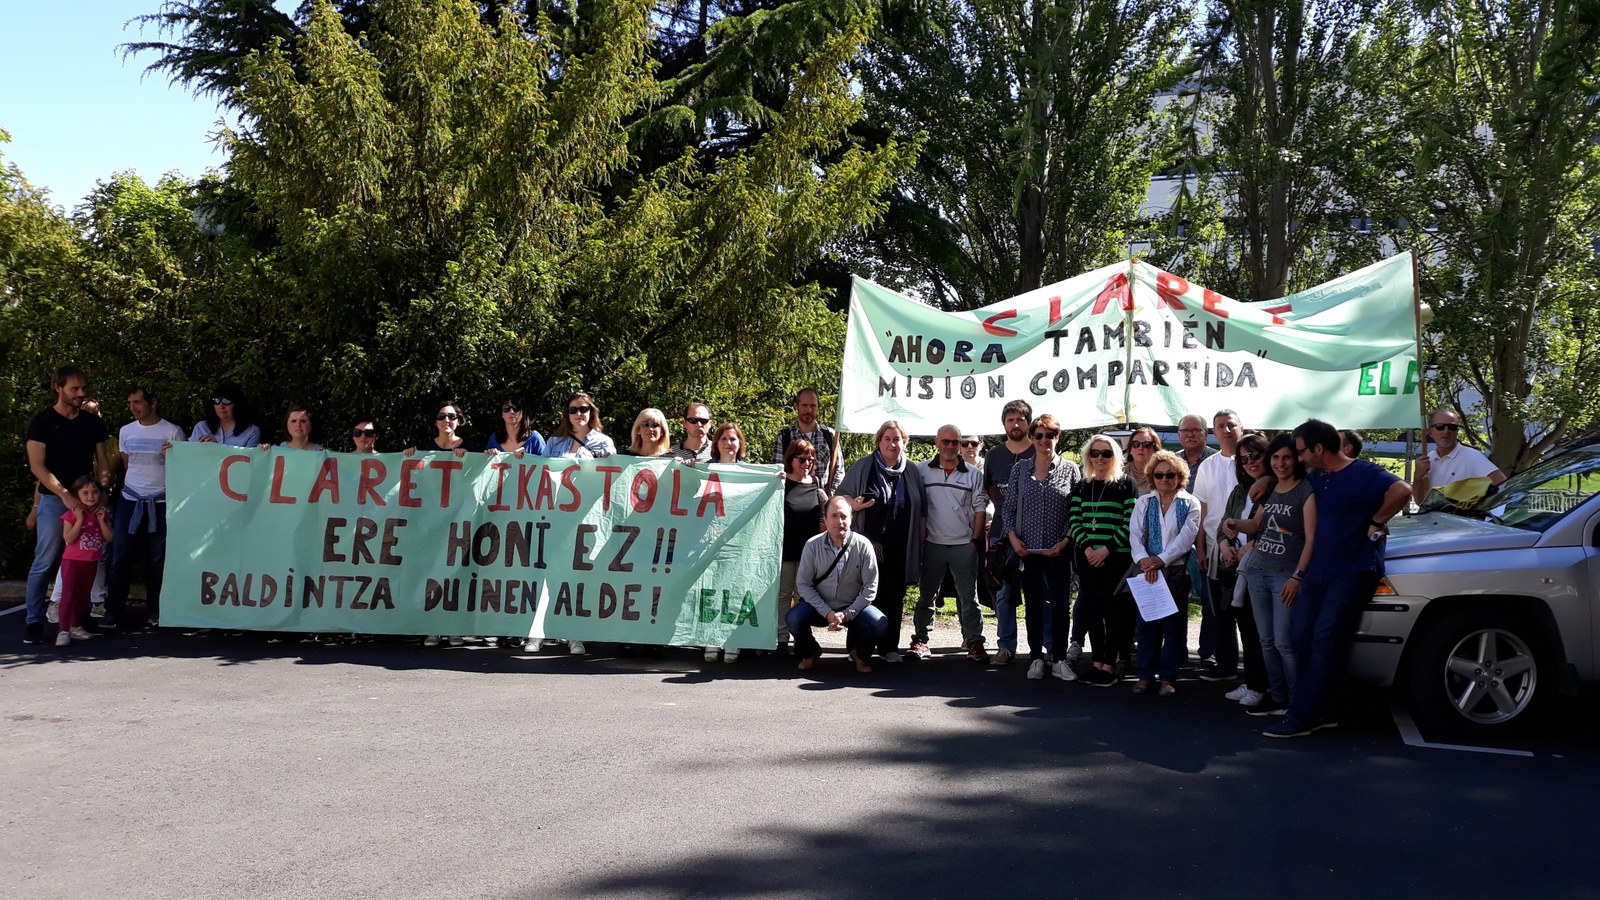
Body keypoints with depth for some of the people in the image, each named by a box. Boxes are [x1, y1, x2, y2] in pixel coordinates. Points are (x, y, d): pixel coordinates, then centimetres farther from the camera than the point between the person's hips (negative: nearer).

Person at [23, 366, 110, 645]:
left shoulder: (93, 423, 11)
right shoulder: (42, 422, 0)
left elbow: (102, 463, 13)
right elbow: (37, 466, -7)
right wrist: (65, 495, -16)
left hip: (86, 499, 4)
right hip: (54, 500, -3)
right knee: (44, 563, -4)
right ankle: (33, 621, 3)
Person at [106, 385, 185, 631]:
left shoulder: (173, 432, -3)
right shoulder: (126, 431, 8)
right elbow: (126, 465, 19)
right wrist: (135, 486, 15)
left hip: (161, 502, -3)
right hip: (130, 500, 3)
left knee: (157, 559, 4)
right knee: (120, 556, -3)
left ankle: (154, 613, 13)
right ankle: (115, 613, 5)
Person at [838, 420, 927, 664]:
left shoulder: (911, 471, 10)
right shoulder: (863, 466, 1)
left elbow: (921, 511, 15)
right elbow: (841, 496, 5)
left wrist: (920, 541, 10)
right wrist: (853, 505, -17)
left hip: (899, 548, 3)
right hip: (870, 544, -2)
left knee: (894, 597, 6)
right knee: (868, 596, 0)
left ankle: (890, 646, 15)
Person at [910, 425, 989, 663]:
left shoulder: (973, 474, 3)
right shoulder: (924, 471, 2)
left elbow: (979, 509, 5)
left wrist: (976, 539, -2)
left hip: (964, 545, 0)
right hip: (932, 544, 0)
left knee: (969, 596, 3)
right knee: (926, 595, 8)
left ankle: (974, 641, 9)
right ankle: (920, 639, 16)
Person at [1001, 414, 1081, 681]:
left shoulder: (1070, 469, 1)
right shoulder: (1020, 469, 5)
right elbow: (1008, 507, 8)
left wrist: (1066, 541, -9)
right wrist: (1013, 537, -4)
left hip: (1059, 550, -1)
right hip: (1027, 549, 2)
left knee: (1061, 605, -1)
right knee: (1033, 605, 8)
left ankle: (1059, 659, 10)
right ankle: (1036, 658, 17)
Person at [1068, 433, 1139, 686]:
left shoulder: (1126, 485, 0)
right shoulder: (1081, 487, 12)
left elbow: (1131, 523, -7)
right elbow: (1074, 521, 6)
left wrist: (1106, 549, -14)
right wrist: (1087, 548, -9)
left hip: (1117, 557, -4)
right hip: (1087, 557, 4)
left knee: (1114, 609, -3)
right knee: (1091, 608, 5)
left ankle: (1110, 665, 2)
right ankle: (1096, 661, 13)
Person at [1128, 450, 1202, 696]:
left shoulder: (1190, 504, 2)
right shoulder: (1143, 503, 8)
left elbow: (1186, 537, -9)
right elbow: (1135, 535, -1)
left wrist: (1161, 559, -19)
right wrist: (1144, 560, -19)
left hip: (1177, 571, -2)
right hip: (1147, 571, 2)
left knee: (1174, 624, 3)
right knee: (1147, 623, 4)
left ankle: (1168, 677, 10)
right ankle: (1146, 675, 11)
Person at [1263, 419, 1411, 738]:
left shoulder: (1362, 473, -13)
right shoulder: (1316, 477, 13)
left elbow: (1401, 491, -30)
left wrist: (1376, 523, -19)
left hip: (1353, 572, -8)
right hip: (1318, 570, 9)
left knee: (1324, 643, -10)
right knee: (1301, 637, 4)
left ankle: (1300, 717, -9)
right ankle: (1321, 712, 12)